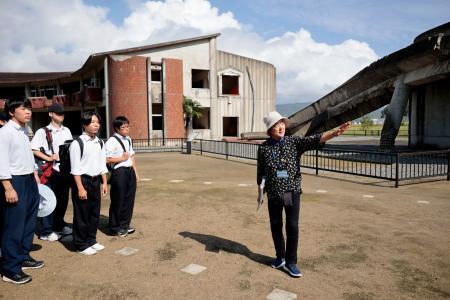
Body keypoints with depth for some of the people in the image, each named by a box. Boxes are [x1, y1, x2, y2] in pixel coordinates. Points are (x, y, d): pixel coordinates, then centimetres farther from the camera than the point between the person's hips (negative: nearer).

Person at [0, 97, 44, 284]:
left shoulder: (24, 131, 13)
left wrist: (35, 178, 17)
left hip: (29, 180, 9)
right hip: (15, 181, -9)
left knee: (29, 222, 17)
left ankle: (23, 257, 33)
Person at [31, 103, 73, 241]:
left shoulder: (67, 131, 12)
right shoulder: (43, 132, -5)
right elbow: (33, 149, -12)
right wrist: (48, 158, -17)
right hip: (51, 171, -5)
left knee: (63, 199, 14)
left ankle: (59, 226, 30)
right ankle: (46, 231, 11)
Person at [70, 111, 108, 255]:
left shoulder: (100, 143, 7)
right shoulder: (77, 143, -12)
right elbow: (75, 168, -14)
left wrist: (104, 183, 10)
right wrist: (80, 188, -16)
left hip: (96, 180, 6)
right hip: (83, 180, -6)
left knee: (95, 213, 14)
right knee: (82, 214, 4)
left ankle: (91, 240, 30)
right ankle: (81, 245, 18)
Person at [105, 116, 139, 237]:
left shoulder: (128, 139, 12)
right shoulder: (111, 142, -13)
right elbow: (105, 159, -20)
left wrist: (135, 172, 13)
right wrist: (122, 158, -14)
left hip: (130, 171, 8)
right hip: (119, 172, -8)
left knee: (129, 199, 13)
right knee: (118, 200, 3)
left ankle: (125, 224, 29)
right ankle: (115, 227, 20)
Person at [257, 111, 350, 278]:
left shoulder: (294, 142, -3)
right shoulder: (263, 148, -1)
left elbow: (314, 140, -18)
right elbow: (260, 171, 7)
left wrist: (334, 133, -33)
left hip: (292, 192, -1)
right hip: (273, 194, 1)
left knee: (292, 227, 2)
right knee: (276, 226, 13)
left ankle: (290, 262, 18)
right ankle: (280, 257, 33)